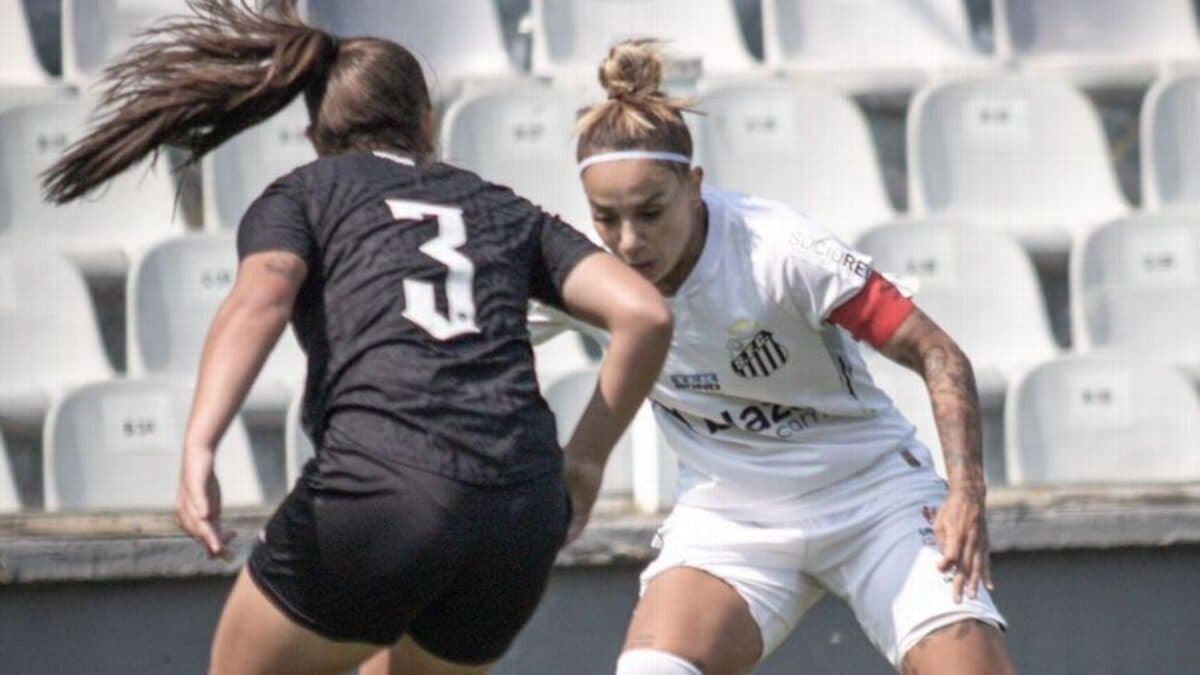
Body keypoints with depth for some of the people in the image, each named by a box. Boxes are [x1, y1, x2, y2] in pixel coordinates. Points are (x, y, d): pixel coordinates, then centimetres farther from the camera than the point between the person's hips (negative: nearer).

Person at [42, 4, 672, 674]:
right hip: (523, 519, 4)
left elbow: (259, 301, -5)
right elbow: (645, 314, 14)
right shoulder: (505, 211, 26)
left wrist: (198, 449, -18)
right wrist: (581, 465, 22)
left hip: (379, 487, -4)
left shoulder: (300, 196, 17)